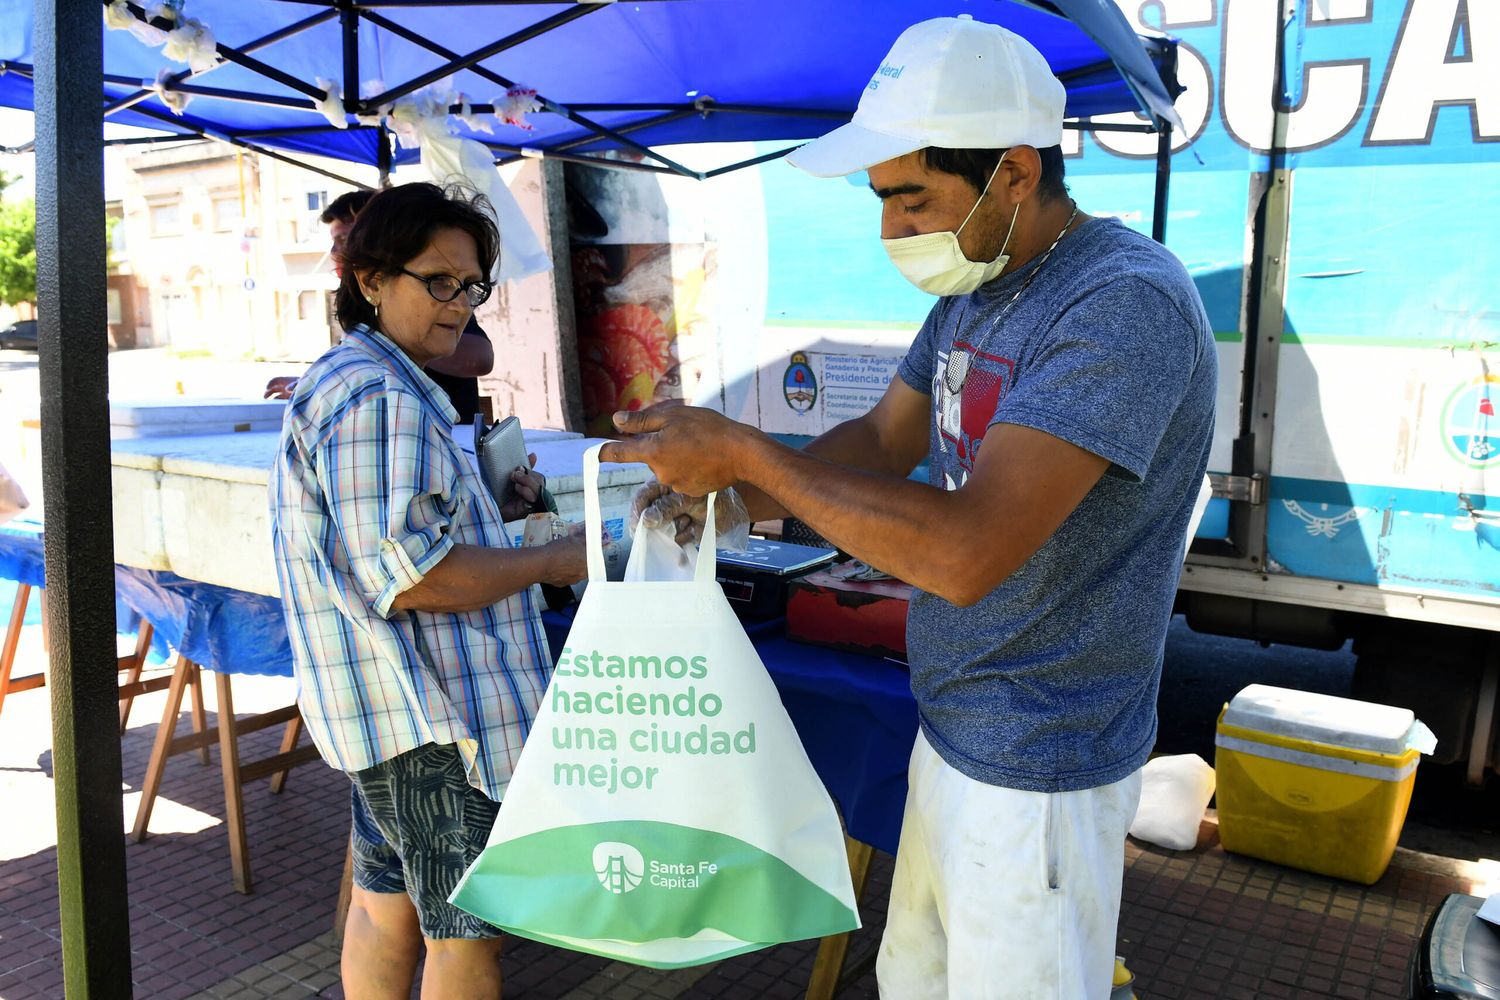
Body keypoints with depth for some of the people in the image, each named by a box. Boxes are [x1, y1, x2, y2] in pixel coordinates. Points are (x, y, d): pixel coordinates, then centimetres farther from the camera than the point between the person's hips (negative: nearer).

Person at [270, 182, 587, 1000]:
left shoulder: (345, 382, 17)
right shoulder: (379, 399, -19)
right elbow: (410, 577, -25)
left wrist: (493, 507, 11)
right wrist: (555, 561, -15)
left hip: (387, 711, 11)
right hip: (431, 718, -11)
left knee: (387, 902, 22)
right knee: (468, 934, 1)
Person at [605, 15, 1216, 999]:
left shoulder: (1127, 303, -26)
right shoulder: (977, 286, 4)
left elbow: (967, 551, -34)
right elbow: (882, 441, 12)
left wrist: (744, 451, -26)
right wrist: (724, 492, -5)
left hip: (1037, 769, -9)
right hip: (952, 731, 9)